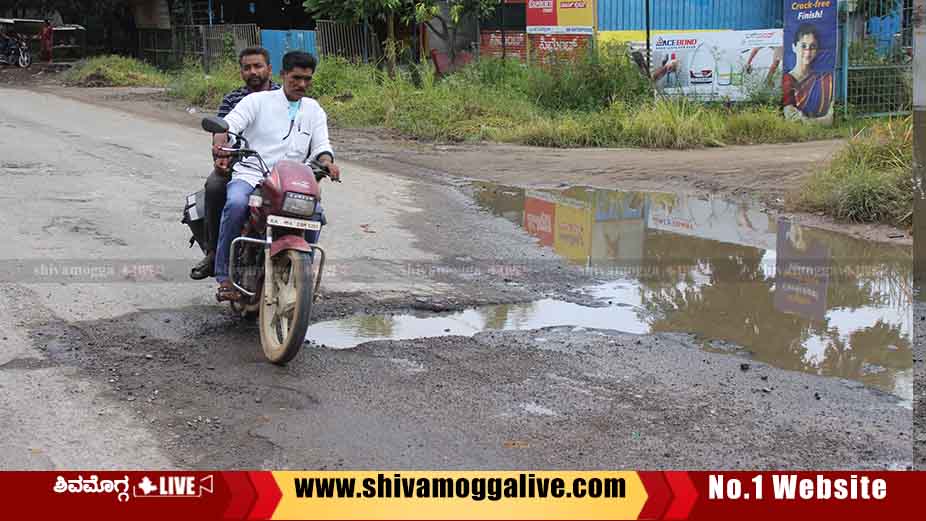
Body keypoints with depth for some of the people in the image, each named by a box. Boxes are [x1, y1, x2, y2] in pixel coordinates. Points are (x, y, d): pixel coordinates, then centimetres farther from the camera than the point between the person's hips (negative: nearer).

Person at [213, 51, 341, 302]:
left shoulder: (314, 110, 19)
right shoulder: (258, 101, 7)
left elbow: (321, 145, 10)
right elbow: (229, 123, -6)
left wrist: (327, 161, -14)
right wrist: (220, 143, -29)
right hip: (250, 175, -2)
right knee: (236, 204, -34)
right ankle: (225, 276, -24)